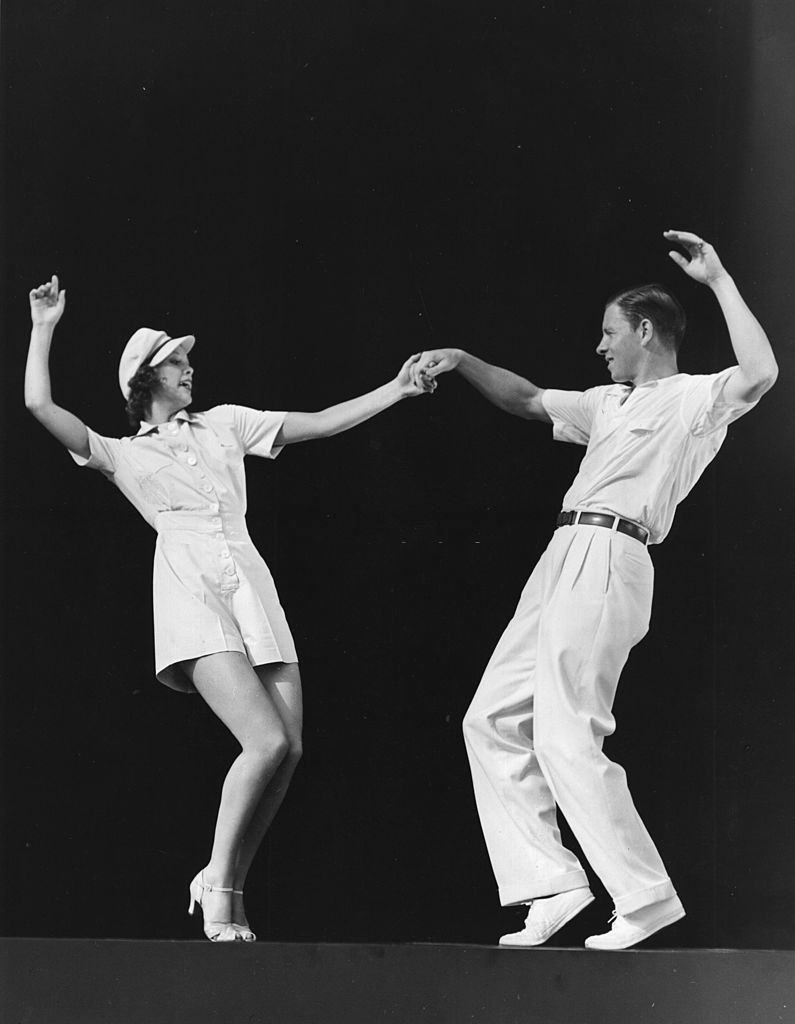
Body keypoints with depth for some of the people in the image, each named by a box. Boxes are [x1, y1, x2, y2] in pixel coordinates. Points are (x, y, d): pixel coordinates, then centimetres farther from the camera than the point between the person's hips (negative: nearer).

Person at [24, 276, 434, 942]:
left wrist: (398, 389, 18)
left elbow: (320, 423, 24)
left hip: (252, 586, 5)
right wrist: (44, 328, 9)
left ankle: (226, 886, 9)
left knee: (288, 750, -8)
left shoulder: (224, 424, 27)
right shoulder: (121, 455, 16)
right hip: (192, 591, -5)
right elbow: (40, 404, 4)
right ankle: (218, 885, -6)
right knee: (268, 742, -21)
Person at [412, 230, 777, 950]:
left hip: (608, 560, -10)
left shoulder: (695, 398, 0)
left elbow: (761, 373, -20)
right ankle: (550, 884, 3)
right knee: (493, 720, 6)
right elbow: (529, 401, 35)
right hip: (565, 560, 10)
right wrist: (462, 362, 22)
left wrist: (719, 279, -16)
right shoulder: (612, 402, 26)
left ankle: (645, 897, -11)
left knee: (566, 735, -16)